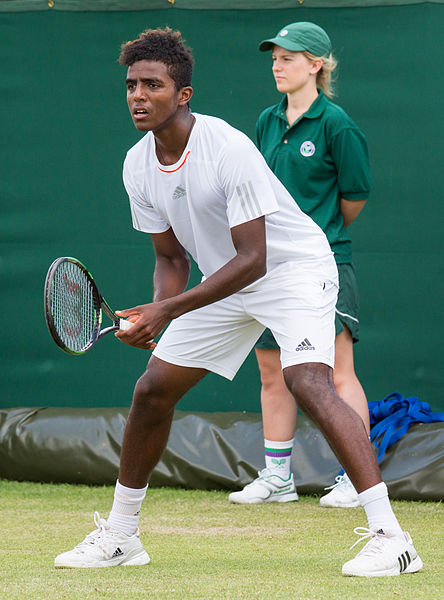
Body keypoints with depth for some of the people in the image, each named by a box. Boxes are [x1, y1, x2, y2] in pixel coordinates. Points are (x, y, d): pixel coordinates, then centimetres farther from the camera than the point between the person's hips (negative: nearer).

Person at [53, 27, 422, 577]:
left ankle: (389, 537, -32)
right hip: (224, 281, 8)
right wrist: (156, 314, -15)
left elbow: (252, 259, -29)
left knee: (308, 384, -29)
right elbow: (170, 256, 6)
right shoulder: (138, 166, -6)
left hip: (294, 268, -7)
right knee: (152, 389, 5)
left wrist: (168, 310, -33)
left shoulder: (229, 149, -28)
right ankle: (119, 536, 22)